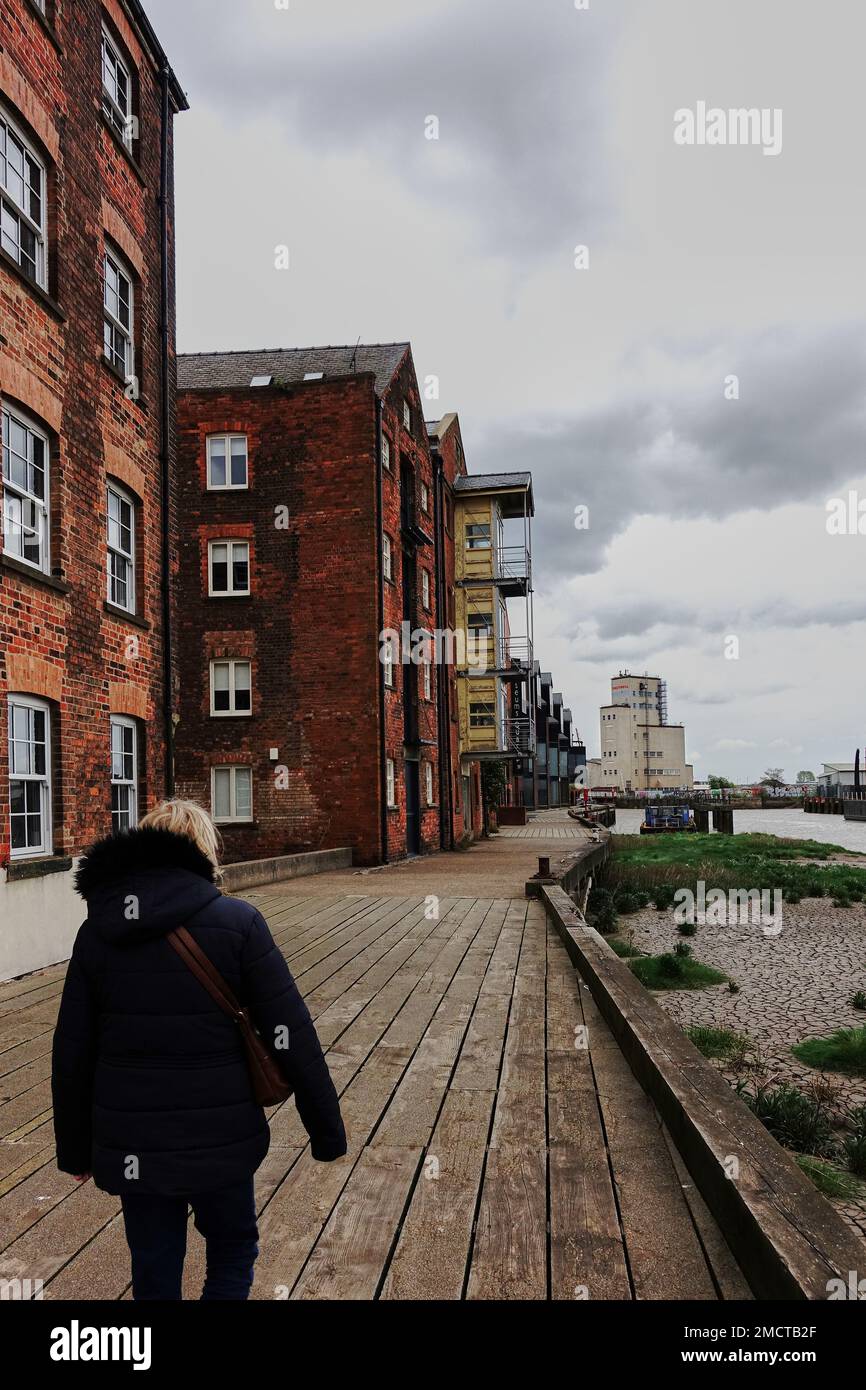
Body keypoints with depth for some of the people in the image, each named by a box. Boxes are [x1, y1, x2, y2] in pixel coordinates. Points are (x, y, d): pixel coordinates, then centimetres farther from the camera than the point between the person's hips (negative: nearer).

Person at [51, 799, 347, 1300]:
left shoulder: (98, 932, -2)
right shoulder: (238, 922, -13)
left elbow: (71, 1054, 2)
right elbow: (293, 1039, -13)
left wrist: (75, 1149, 15)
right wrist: (327, 1132, -3)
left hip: (131, 1146, 3)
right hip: (220, 1140, -3)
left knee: (155, 1274, 23)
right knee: (233, 1251, 23)